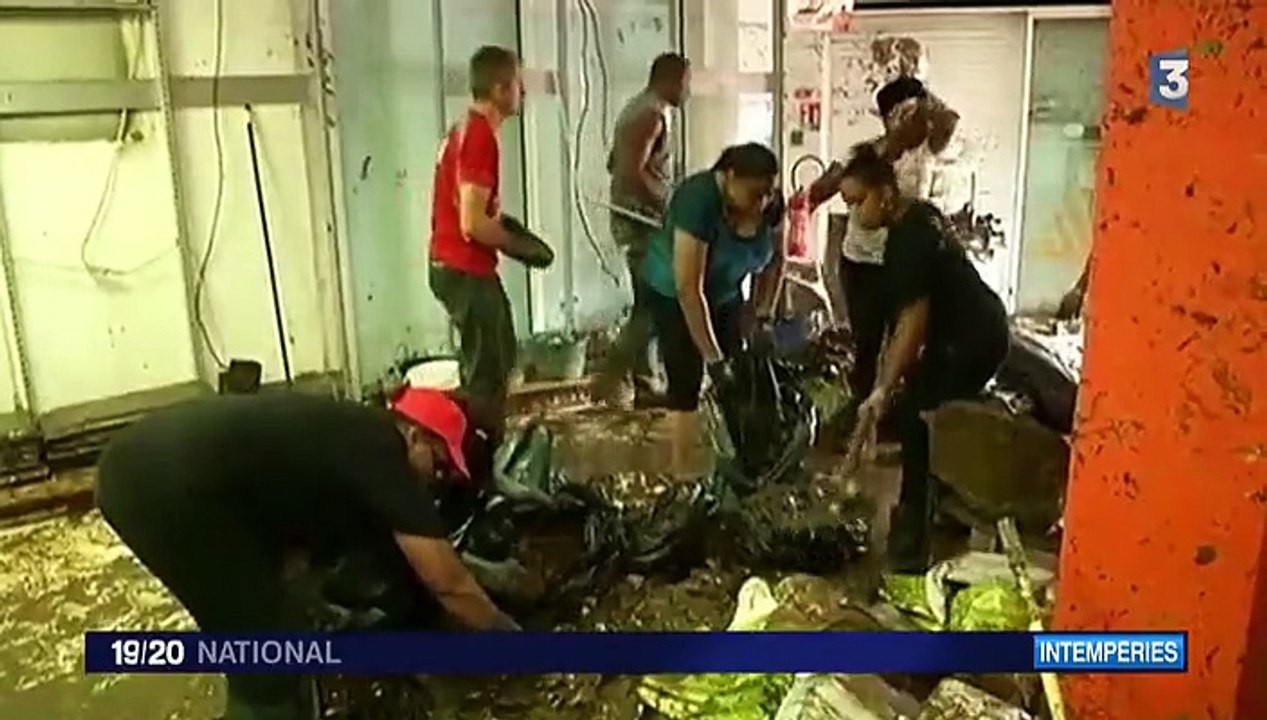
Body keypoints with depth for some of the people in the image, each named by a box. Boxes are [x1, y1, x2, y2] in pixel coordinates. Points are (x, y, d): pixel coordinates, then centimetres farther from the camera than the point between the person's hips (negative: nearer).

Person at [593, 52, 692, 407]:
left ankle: (644, 386, 15)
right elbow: (633, 172, -26)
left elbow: (614, 163, 25)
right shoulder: (652, 114, -15)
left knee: (647, 302, 11)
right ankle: (612, 374, -6)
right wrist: (668, 209, -19)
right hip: (642, 220, -10)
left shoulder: (637, 108, 17)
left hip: (630, 216, 10)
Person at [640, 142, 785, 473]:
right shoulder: (699, 201, -35)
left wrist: (764, 313, -7)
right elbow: (689, 288, -35)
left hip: (726, 294, 6)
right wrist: (712, 356, -33)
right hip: (673, 294, -5)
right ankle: (682, 474, -6)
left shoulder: (769, 205, -17)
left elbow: (774, 258, 2)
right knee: (687, 380, -11)